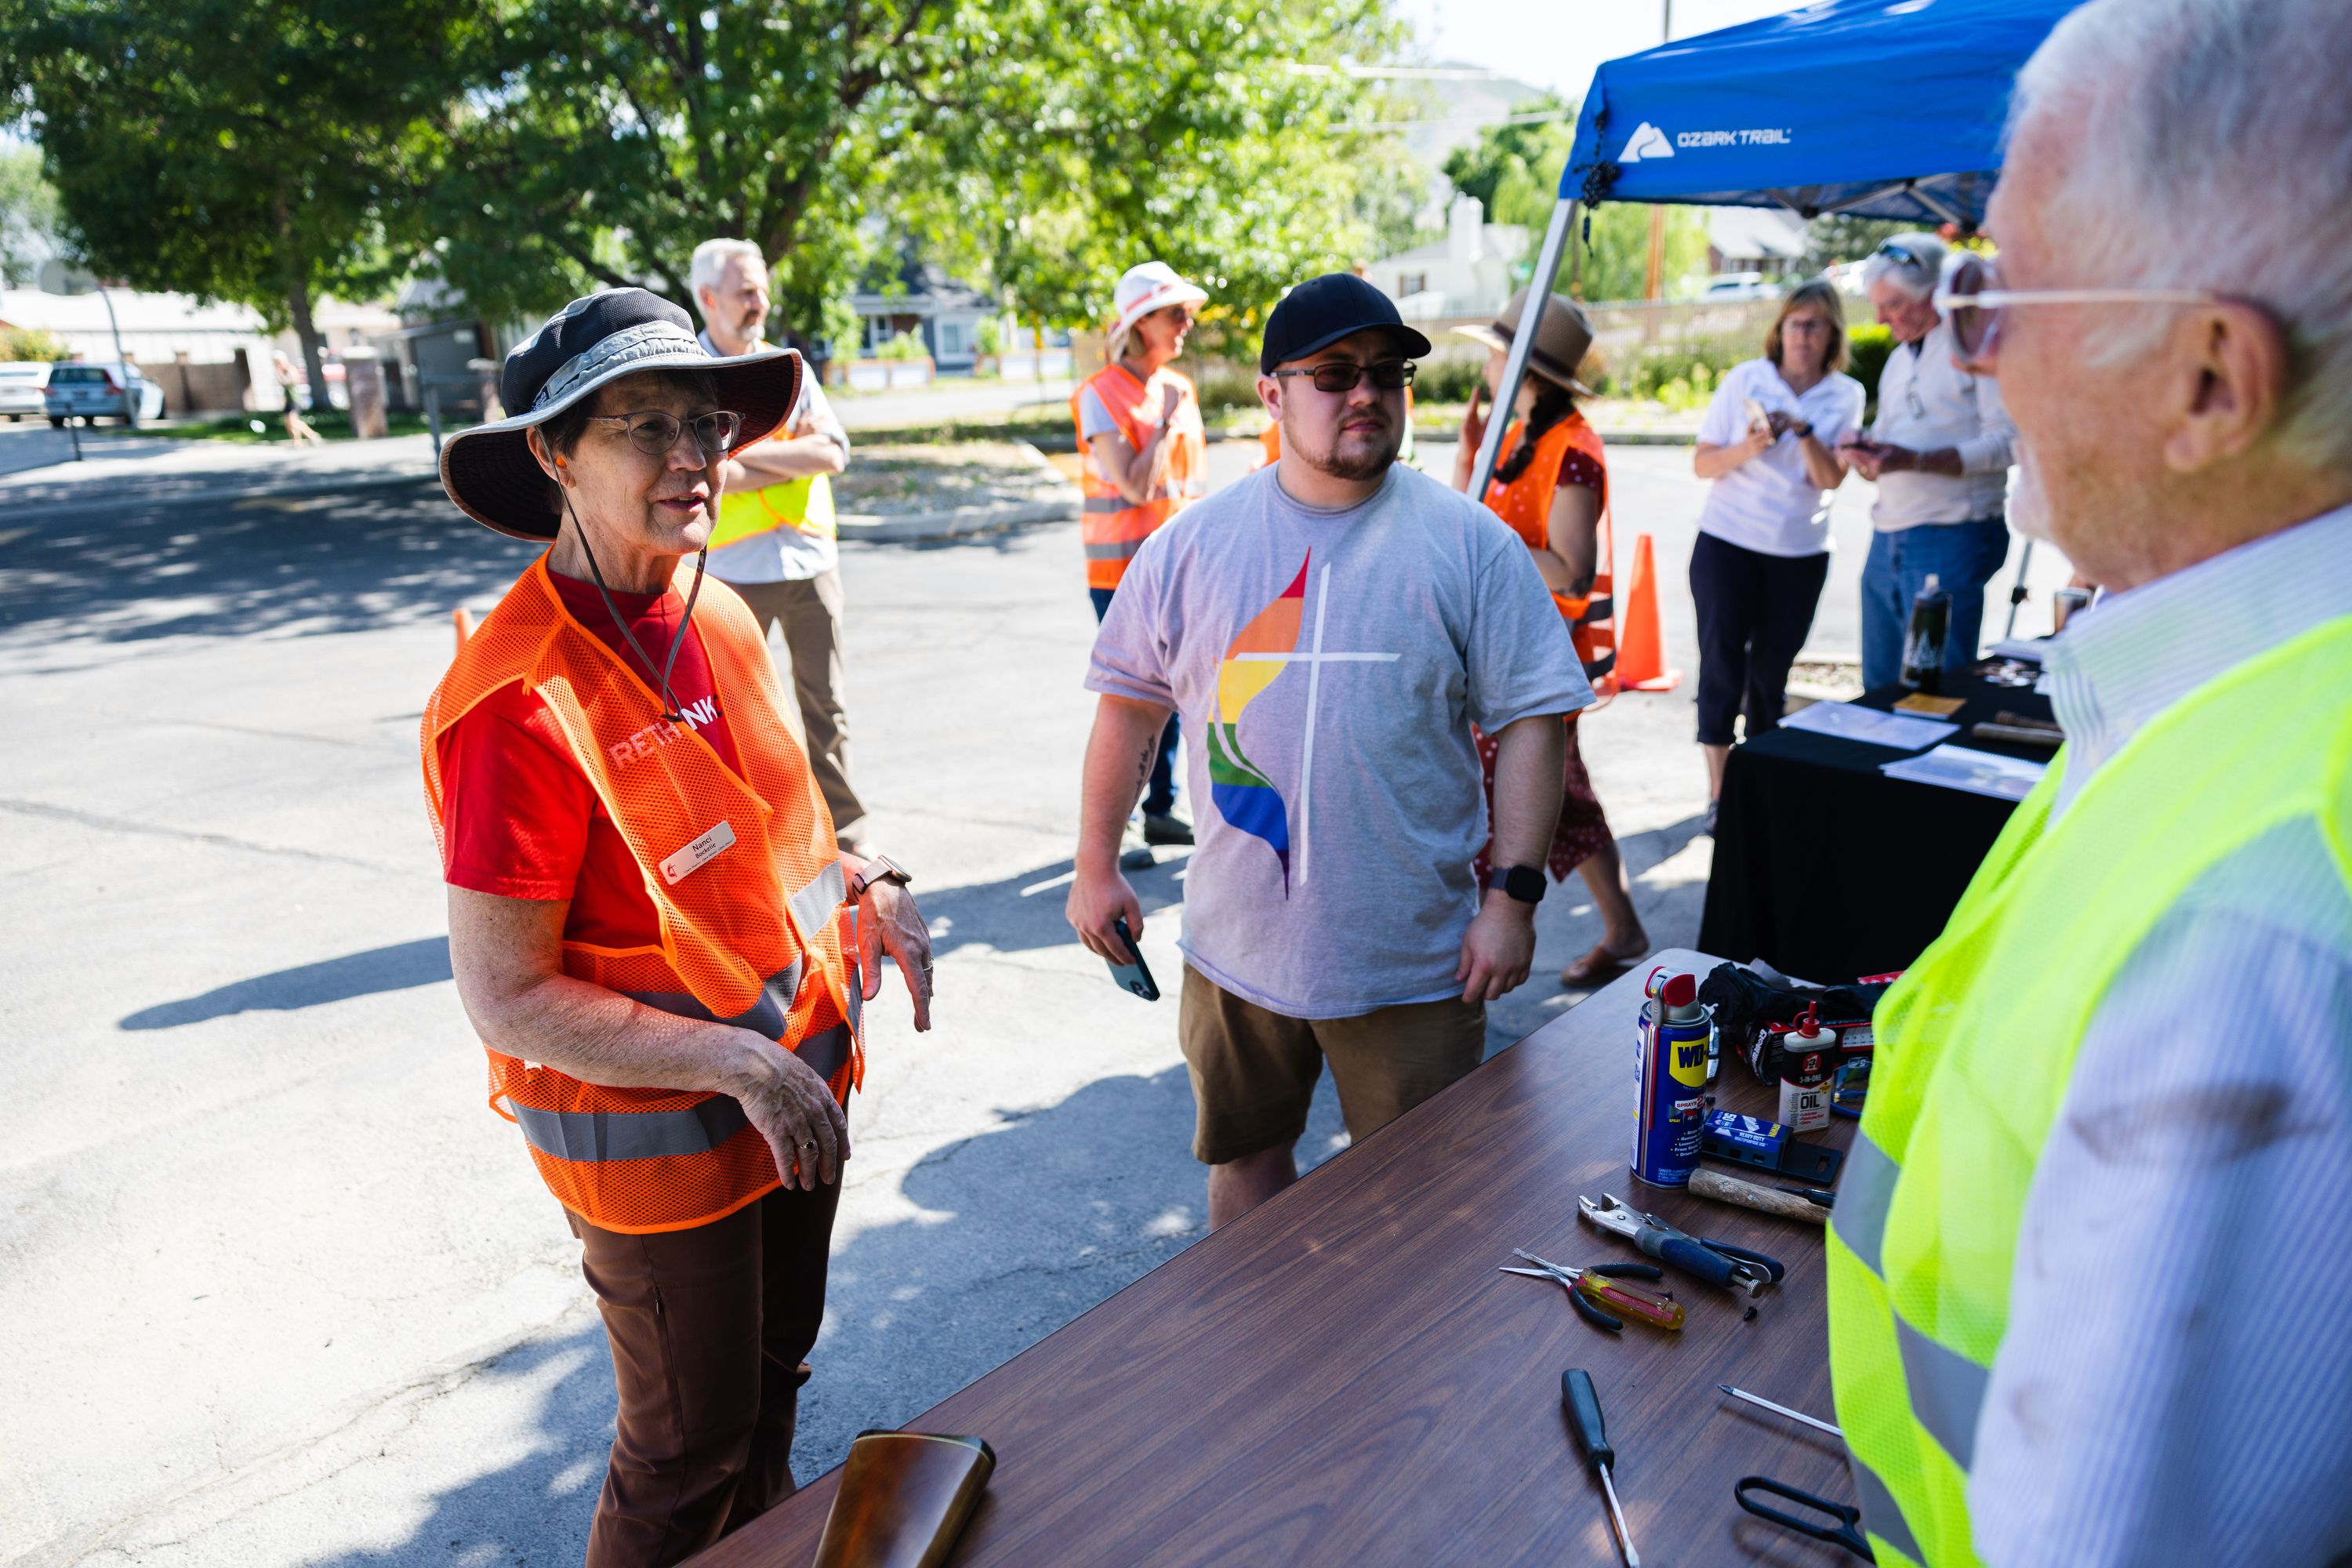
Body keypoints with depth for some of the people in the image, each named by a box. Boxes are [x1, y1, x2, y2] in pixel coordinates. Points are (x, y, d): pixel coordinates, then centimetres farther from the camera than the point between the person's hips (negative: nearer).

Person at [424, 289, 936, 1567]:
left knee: (775, 1372, 28)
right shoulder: (520, 701, -26)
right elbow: (506, 997, -22)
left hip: (797, 1087, 8)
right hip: (651, 1138, -7)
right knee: (686, 1455, 14)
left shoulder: (720, 616, -2)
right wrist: (740, 1064, -24)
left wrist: (866, 888, -5)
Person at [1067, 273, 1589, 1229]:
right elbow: (1130, 702, 8)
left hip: (1415, 959, -2)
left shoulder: (1469, 543, -4)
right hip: (1235, 945, 3)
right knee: (1245, 1156, 20)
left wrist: (1513, 895, -11)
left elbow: (1530, 719, -4)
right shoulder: (1195, 542, 1)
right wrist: (1096, 866, 8)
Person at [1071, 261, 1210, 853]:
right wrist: (1167, 422, -13)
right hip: (1122, 569, -7)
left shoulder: (1181, 391, 12)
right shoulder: (1101, 395, -11)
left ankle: (1161, 811, 25)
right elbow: (1136, 484, -20)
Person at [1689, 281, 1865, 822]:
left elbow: (1831, 479, -6)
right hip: (1727, 543, -1)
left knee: (1771, 669, 5)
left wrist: (1803, 431, -20)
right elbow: (1702, 464, -1)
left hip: (1800, 553, 1)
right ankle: (1718, 791, -1)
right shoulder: (1744, 379, 1)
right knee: (1721, 661, -7)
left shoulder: (1845, 396, 5)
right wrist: (1747, 449, -19)